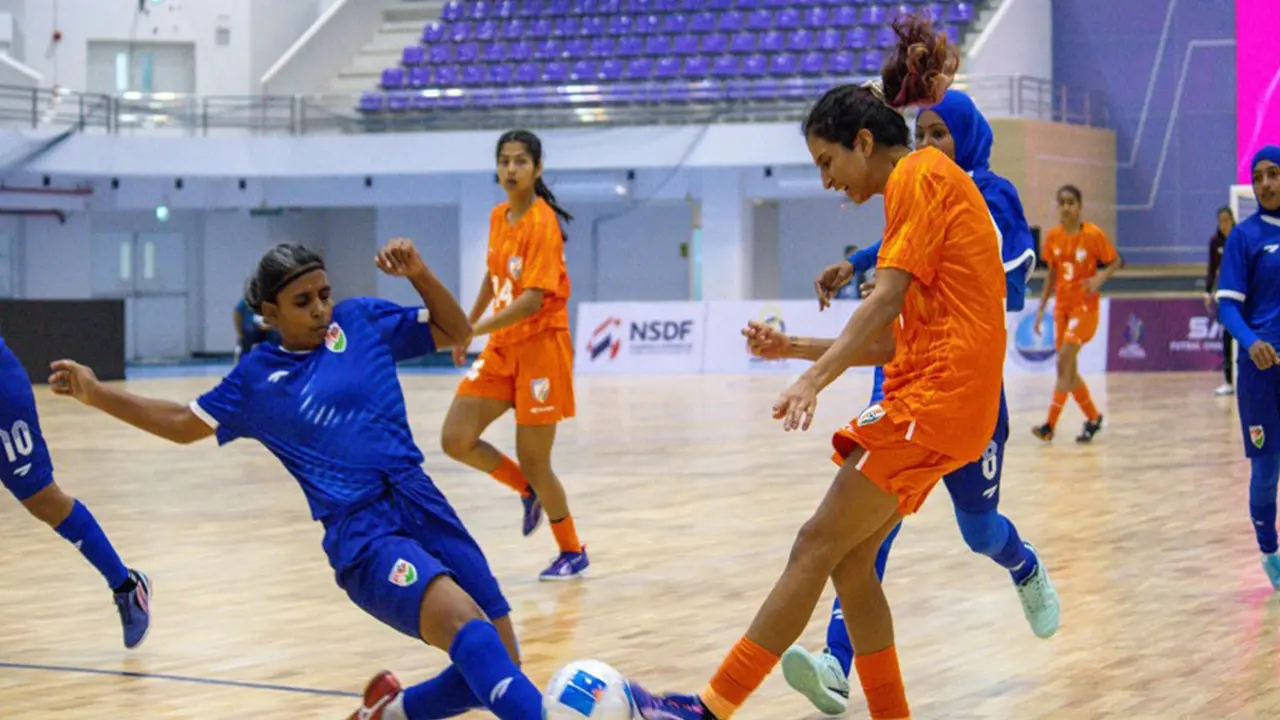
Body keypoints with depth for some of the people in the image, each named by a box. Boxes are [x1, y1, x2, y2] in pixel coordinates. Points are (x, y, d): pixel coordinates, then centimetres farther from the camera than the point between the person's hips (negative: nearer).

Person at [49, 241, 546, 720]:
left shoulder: (361, 321, 13)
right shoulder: (257, 377, 11)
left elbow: (456, 333, 18)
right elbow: (185, 424, 24)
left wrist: (418, 273, 3)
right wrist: (96, 394, 18)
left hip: (423, 508, 4)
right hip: (362, 533, -4)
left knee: (497, 668, 0)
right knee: (466, 626, -31)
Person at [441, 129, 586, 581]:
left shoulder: (542, 224, -17)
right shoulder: (498, 218, 6)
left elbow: (532, 300, -25)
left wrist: (472, 330, -30)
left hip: (541, 345, -7)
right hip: (501, 347, 7)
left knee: (532, 461, -1)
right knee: (456, 441, -3)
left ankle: (572, 552, 20)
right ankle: (528, 490, 22)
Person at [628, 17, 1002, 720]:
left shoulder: (919, 174, -6)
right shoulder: (932, 182, 22)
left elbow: (886, 301, -19)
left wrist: (814, 378, -26)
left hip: (933, 398, -9)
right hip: (934, 394, 9)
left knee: (817, 548, -9)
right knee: (849, 558, 8)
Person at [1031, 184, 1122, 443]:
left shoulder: (1094, 234, -11)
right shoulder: (1053, 236, 3)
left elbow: (1115, 262, -3)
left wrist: (1100, 278, -22)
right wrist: (1041, 308, 9)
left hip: (1085, 306, -6)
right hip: (1062, 306, 6)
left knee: (1064, 362, -18)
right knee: (1069, 369, 8)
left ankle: (1050, 424, -19)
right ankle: (1093, 417, 25)